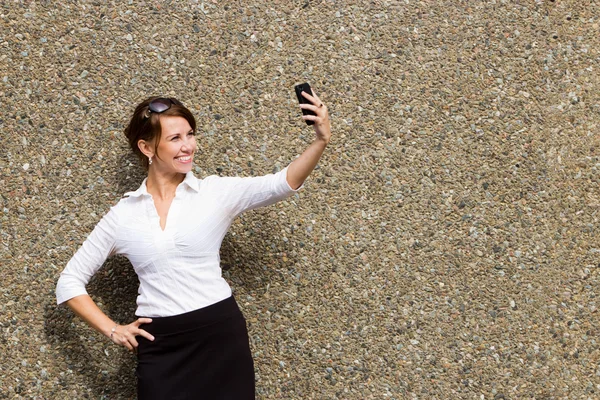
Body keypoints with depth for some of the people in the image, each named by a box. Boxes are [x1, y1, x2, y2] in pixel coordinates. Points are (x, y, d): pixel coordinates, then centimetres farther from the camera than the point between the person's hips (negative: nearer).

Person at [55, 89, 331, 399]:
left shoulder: (216, 193, 0)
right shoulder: (123, 214, 3)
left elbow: (283, 184, -15)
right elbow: (69, 280, 11)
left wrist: (320, 142, -30)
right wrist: (112, 330, 2)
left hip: (221, 334, 0)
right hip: (160, 347, 1)